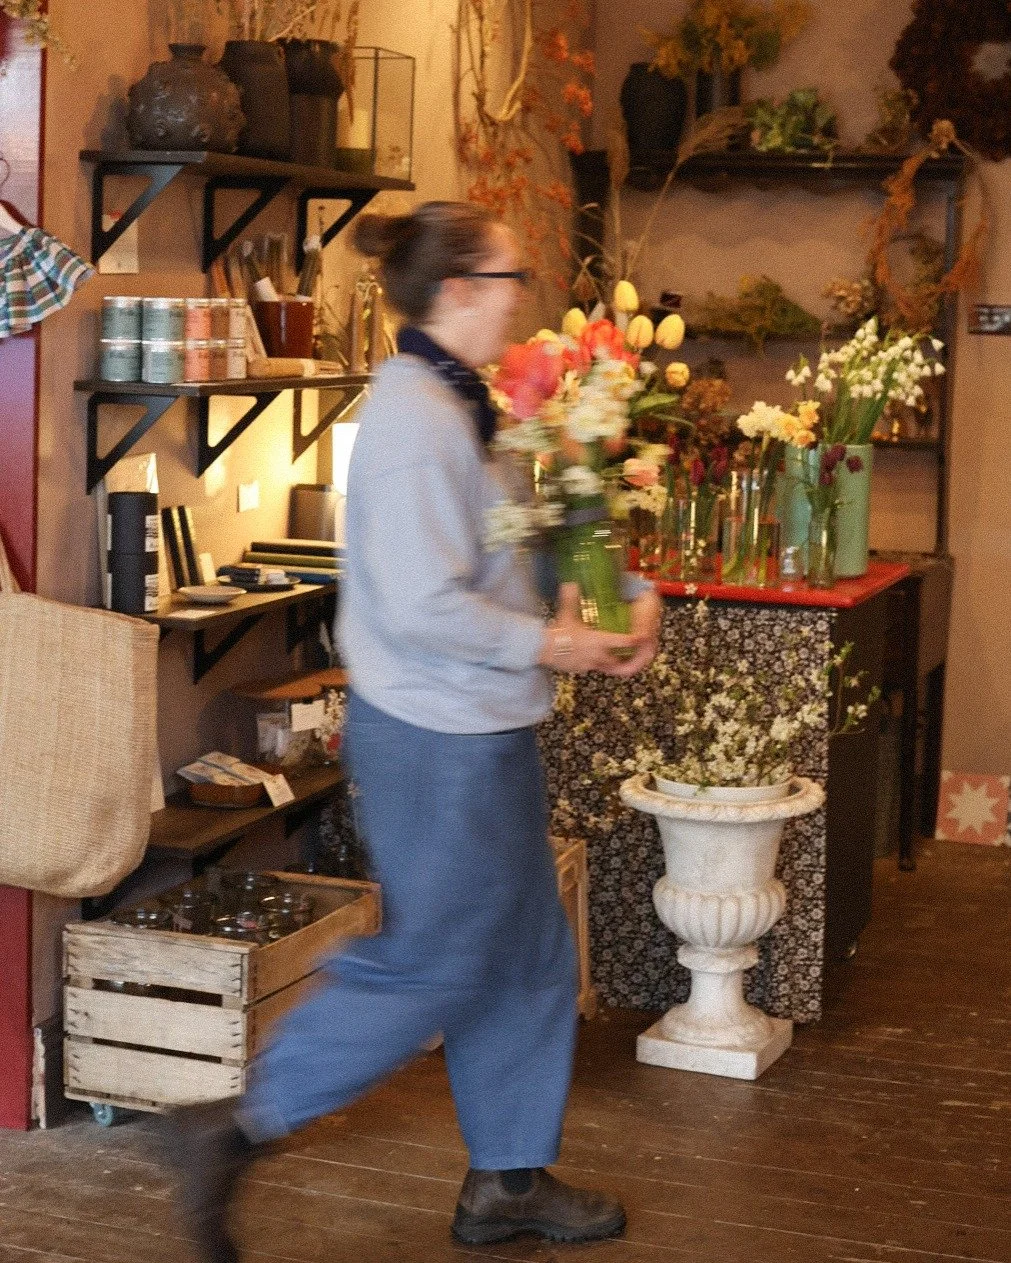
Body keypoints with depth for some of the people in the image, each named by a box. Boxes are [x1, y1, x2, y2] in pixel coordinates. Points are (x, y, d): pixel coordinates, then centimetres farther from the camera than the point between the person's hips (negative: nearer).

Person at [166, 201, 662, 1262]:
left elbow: (507, 546, 17)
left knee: (528, 955, 17)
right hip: (436, 741, -10)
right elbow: (422, 607, -26)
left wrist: (625, 595, 3)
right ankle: (233, 1131, 10)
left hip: (484, 732, 10)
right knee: (430, 967, -1)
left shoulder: (456, 407, 11)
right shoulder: (415, 418, -21)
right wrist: (545, 646, -15)